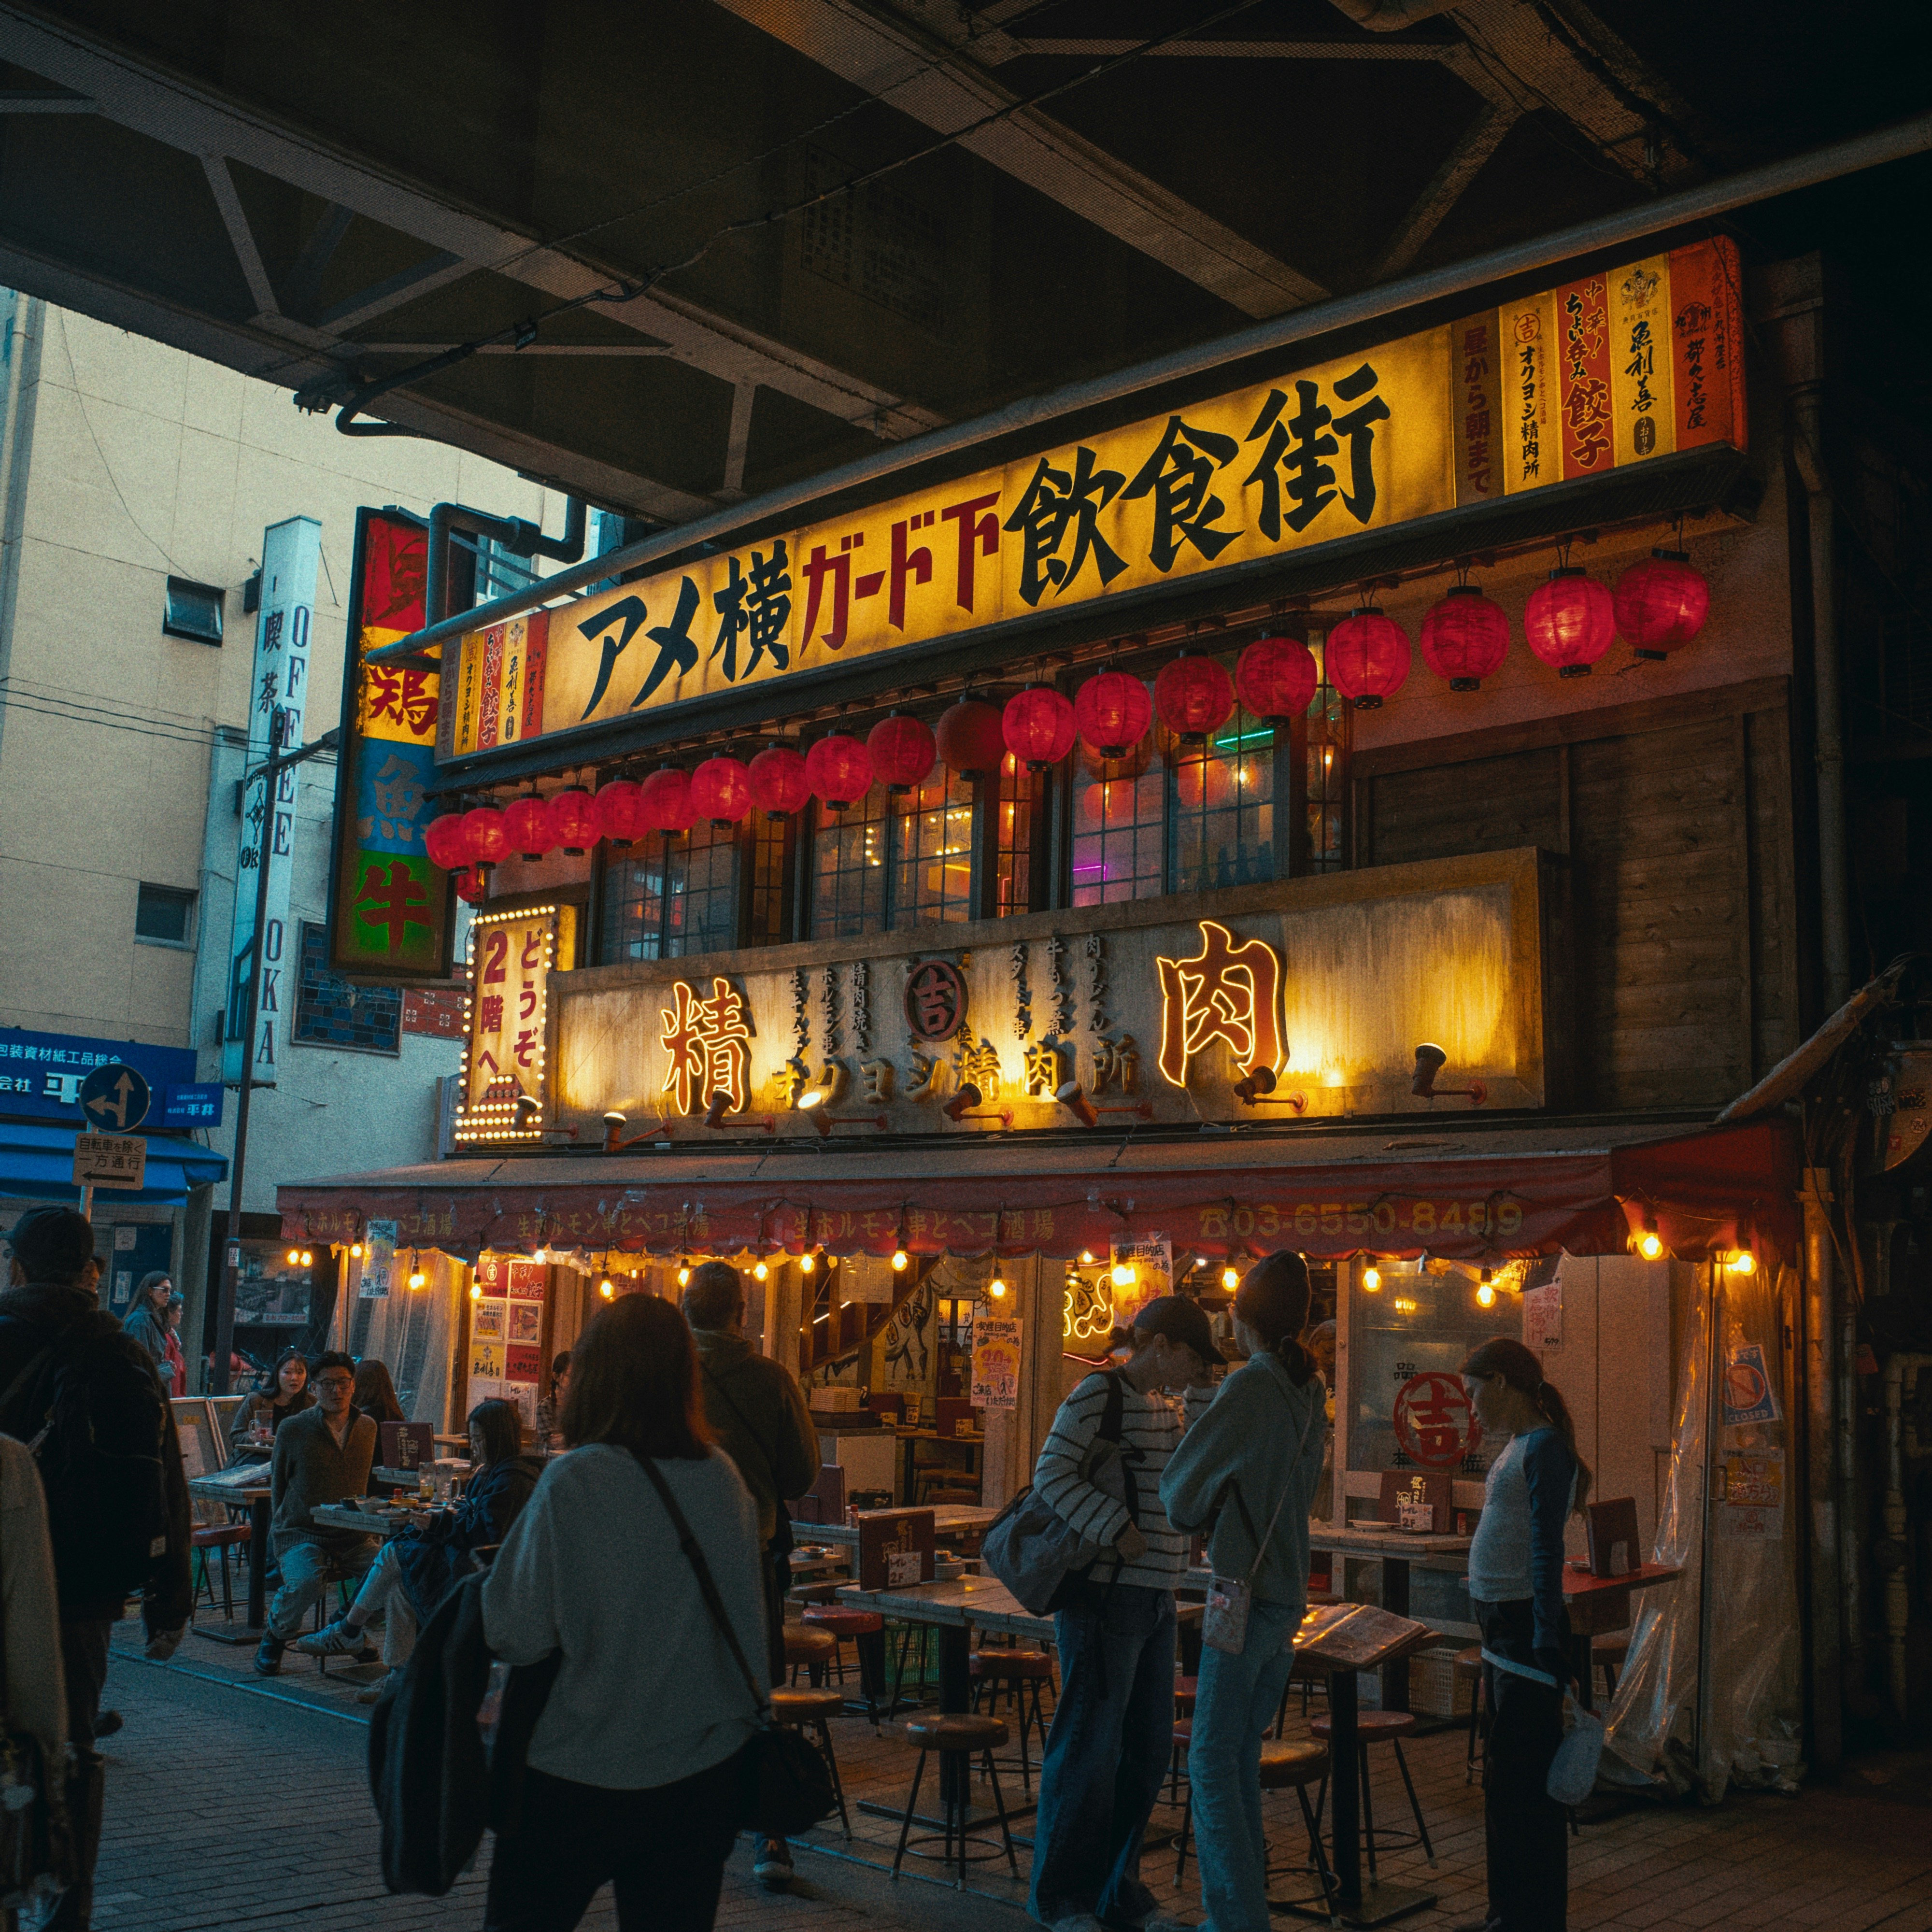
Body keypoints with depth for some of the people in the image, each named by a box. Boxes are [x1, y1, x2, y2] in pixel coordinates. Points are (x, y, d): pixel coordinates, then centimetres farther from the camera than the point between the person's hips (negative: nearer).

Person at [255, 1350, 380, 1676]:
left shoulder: (368, 1428, 10)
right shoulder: (293, 1429, -1)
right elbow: (277, 1486, 11)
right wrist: (287, 1523, 4)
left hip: (352, 1537, 3)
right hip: (300, 1535, -3)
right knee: (306, 1582, -34)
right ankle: (276, 1635, 1)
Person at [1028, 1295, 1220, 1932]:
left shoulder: (1162, 1405, 14)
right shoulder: (1098, 1394, -12)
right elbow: (1052, 1474, -16)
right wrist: (1117, 1528, -23)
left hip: (1154, 1597, 9)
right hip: (1103, 1593, -9)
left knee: (1148, 1744, 13)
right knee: (1091, 1744, -1)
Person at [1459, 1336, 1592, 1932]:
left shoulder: (1544, 1448, -15)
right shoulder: (1516, 1446, 13)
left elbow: (1546, 1549, -19)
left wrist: (1547, 1643, -22)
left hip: (1527, 1627, -10)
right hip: (1501, 1628, 10)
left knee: (1527, 1783, -2)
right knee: (1501, 1779, 16)